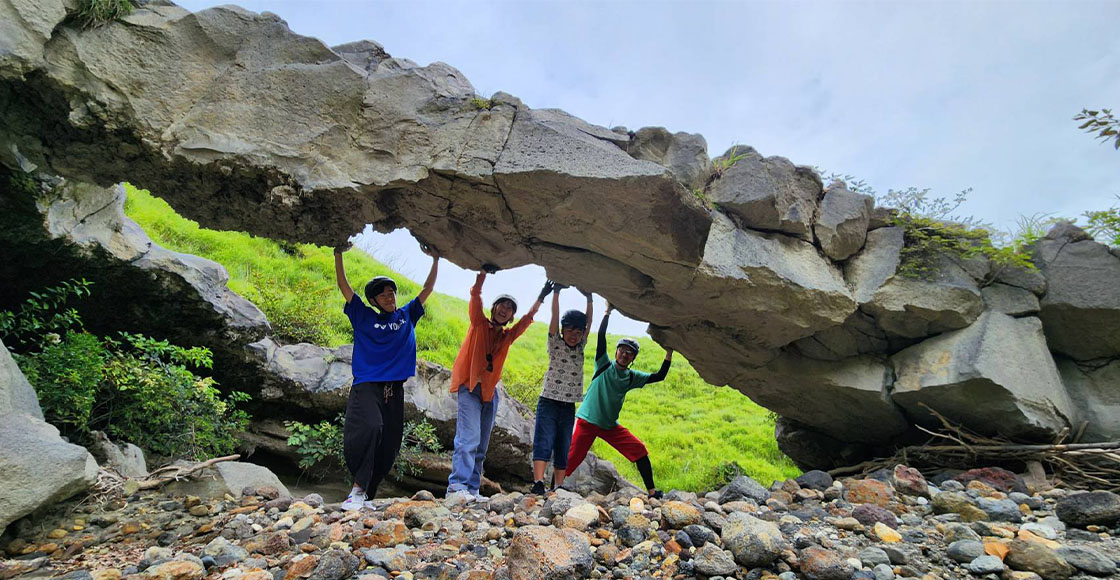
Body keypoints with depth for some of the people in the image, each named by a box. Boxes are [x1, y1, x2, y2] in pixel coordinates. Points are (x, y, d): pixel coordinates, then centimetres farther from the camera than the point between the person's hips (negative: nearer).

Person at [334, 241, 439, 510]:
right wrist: (338, 254, -1)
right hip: (366, 386, -3)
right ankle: (358, 489, -22)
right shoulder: (364, 317, 10)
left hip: (395, 389, 4)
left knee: (388, 446, 1)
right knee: (369, 428, -28)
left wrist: (435, 259, 12)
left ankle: (366, 495, 13)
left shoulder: (407, 316, 16)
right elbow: (344, 287, 5)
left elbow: (427, 289, 18)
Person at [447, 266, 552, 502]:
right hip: (470, 387, -6)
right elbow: (475, 295, -7)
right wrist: (483, 272, -15)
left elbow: (528, 318, 18)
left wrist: (541, 297, 15)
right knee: (469, 438, -17)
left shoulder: (508, 336, 16)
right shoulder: (479, 324, 3)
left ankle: (472, 490, 8)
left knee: (481, 446, 5)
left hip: (490, 392, 6)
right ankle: (457, 487, -17)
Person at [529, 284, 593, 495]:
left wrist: (589, 298, -1)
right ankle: (538, 483, -20)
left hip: (569, 406, 5)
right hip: (549, 402, -4)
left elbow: (589, 322, 4)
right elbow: (554, 318, -9)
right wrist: (556, 292, -14)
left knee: (563, 448, 5)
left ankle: (558, 488, 9)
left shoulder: (580, 347, 12)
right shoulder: (555, 344, 1)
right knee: (543, 442, -14)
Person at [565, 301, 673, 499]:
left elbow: (659, 376, 4)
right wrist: (608, 311, -19)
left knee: (640, 450, -2)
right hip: (587, 421, -4)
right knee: (572, 458, -8)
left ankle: (652, 492, 7)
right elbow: (601, 337, -16)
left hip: (611, 426, 4)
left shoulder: (632, 377, 5)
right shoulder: (604, 365, -5)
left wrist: (669, 353, -2)